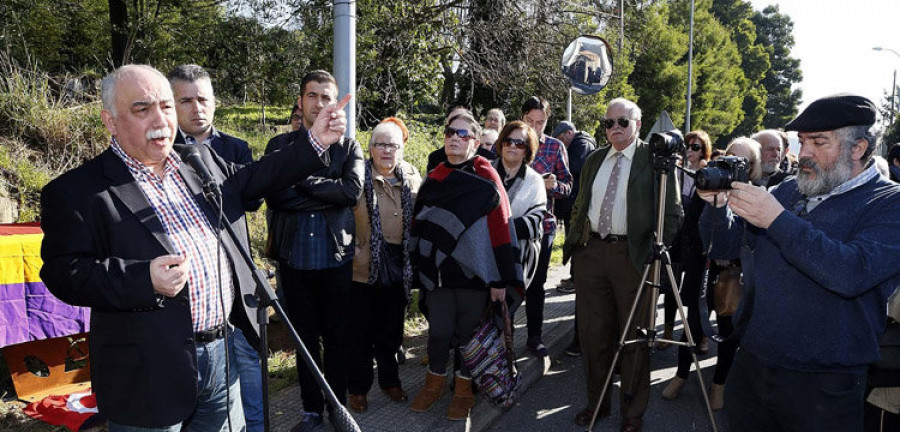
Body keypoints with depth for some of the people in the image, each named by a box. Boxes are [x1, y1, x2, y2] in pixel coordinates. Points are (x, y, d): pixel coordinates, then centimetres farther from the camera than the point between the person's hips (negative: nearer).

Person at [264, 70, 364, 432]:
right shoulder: (279, 146, 5)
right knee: (305, 337, 12)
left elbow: (353, 189, -14)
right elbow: (274, 195, -10)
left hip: (336, 257, -1)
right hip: (294, 256, 1)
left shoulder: (349, 147, 4)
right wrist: (328, 194, -14)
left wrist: (304, 180, -13)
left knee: (337, 337, 9)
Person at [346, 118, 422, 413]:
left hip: (398, 267, 4)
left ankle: (389, 380, 36)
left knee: (392, 329, 17)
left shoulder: (412, 178, 6)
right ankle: (358, 387, 25)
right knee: (361, 331, 7)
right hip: (364, 267, -4)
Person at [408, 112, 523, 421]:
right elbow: (420, 223, 13)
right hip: (439, 272, 4)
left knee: (469, 332, 8)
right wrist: (419, 267, 13)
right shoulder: (434, 179, 8)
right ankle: (435, 382, 32)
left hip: (474, 273, -3)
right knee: (439, 330, 9)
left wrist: (501, 279, -13)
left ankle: (463, 390, 28)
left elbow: (500, 229, -11)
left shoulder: (486, 178, -8)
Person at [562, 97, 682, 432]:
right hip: (590, 251, 5)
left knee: (634, 336, 5)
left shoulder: (655, 159, -1)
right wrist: (573, 242, 10)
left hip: (633, 254, -5)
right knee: (592, 332, 12)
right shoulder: (593, 160, 15)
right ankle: (597, 402, 30)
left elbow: (673, 210, -3)